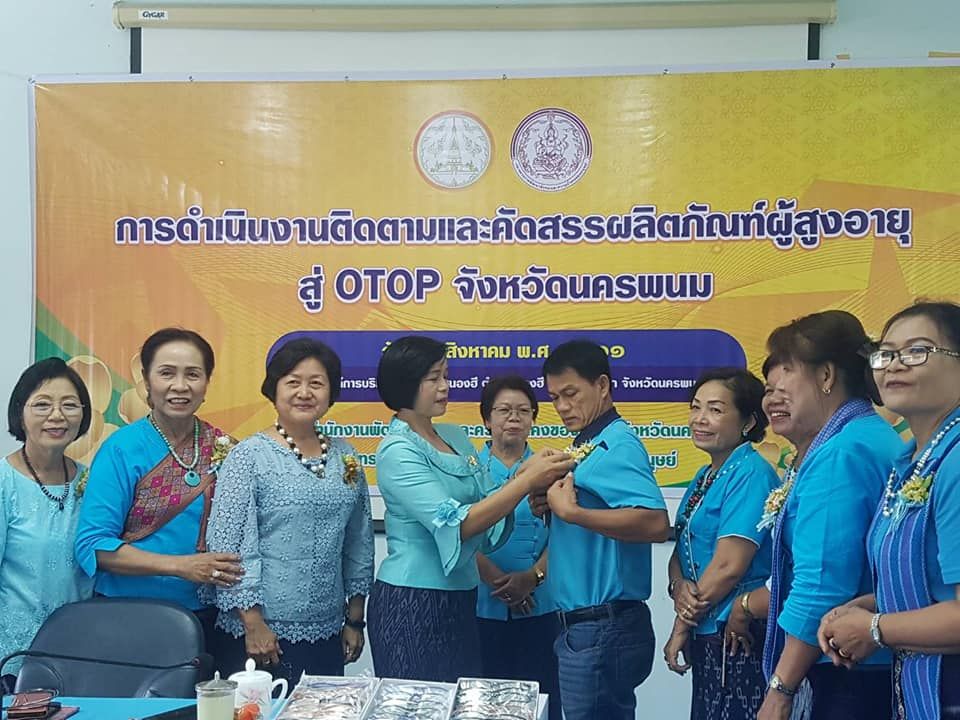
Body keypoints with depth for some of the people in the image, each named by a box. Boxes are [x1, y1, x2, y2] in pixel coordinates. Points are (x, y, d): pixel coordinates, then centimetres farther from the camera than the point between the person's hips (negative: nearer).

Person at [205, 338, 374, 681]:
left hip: (328, 633, 5)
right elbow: (228, 545, -11)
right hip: (264, 632, -5)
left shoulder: (345, 458, 8)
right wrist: (253, 625, -13)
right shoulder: (249, 456, -7)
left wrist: (355, 619, 13)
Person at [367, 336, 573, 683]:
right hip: (410, 602, -7)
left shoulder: (455, 436, 8)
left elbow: (488, 505, 8)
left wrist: (524, 473, -10)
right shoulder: (397, 452, -14)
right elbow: (454, 524, -22)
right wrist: (528, 481, -22)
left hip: (459, 599, 7)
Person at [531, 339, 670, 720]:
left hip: (603, 628, -10)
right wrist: (550, 503, 0)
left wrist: (571, 511, -27)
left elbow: (656, 523, -30)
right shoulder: (586, 444, 13)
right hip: (582, 624, 10)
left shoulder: (616, 444, -16)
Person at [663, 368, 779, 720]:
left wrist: (681, 625, -9)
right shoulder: (704, 476, 12)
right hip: (705, 636, 8)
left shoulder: (750, 473, -15)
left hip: (736, 638, -8)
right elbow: (681, 550, 11)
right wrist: (679, 588, -11)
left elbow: (729, 566, -20)